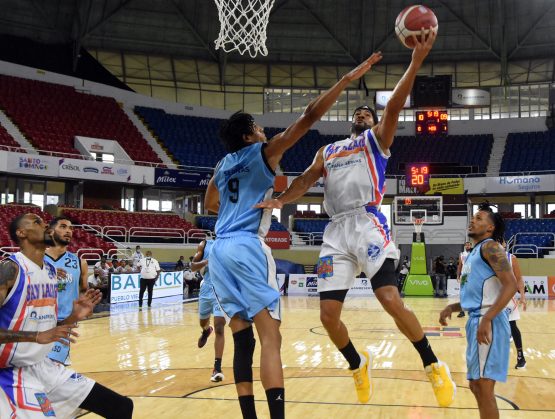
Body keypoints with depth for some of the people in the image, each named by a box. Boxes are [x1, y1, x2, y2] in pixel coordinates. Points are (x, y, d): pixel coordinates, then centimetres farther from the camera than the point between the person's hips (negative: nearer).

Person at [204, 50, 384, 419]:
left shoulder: (223, 166, 20)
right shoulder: (264, 153, 3)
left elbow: (210, 205, 37)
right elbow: (309, 117, -4)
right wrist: (347, 79, -3)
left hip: (220, 250, 7)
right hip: (248, 247, -7)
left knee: (243, 339, 8)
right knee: (270, 337, -11)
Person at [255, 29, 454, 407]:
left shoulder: (377, 139, 15)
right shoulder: (327, 151, 27)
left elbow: (394, 107, -1)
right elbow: (306, 181, 13)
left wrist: (416, 62, -12)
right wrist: (280, 200, -7)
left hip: (367, 222, -4)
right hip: (336, 231, 4)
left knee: (390, 298, -19)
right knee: (328, 314, -1)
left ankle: (434, 366, -1)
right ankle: (358, 364, 26)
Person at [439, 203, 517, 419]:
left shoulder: (490, 246, -7)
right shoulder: (473, 254, 22)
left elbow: (510, 285, -19)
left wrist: (486, 319, -25)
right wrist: (452, 307, 12)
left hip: (489, 323, -10)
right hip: (475, 322, 10)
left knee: (484, 387, -8)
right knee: (476, 386, 14)